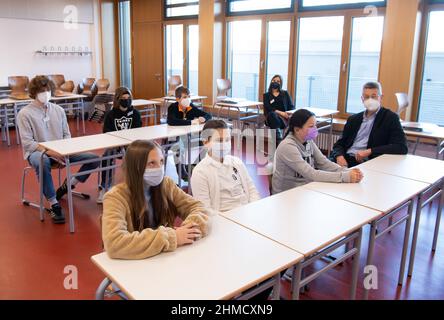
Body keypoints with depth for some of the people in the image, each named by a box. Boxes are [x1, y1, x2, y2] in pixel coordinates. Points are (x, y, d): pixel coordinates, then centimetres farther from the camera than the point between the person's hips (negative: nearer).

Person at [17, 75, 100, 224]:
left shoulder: (58, 110, 9)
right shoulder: (25, 114, -5)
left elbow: (67, 135, 11)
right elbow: (27, 142, -11)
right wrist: (49, 151, -25)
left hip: (60, 151, 5)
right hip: (37, 152, -4)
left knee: (94, 159, -12)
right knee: (42, 162, -43)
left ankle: (66, 186, 4)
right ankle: (54, 205, -30)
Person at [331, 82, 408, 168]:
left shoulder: (390, 118, 3)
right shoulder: (354, 119, 18)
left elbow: (402, 147, -7)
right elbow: (339, 144, 17)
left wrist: (369, 151, -15)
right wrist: (339, 156, -8)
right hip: (346, 160, 5)